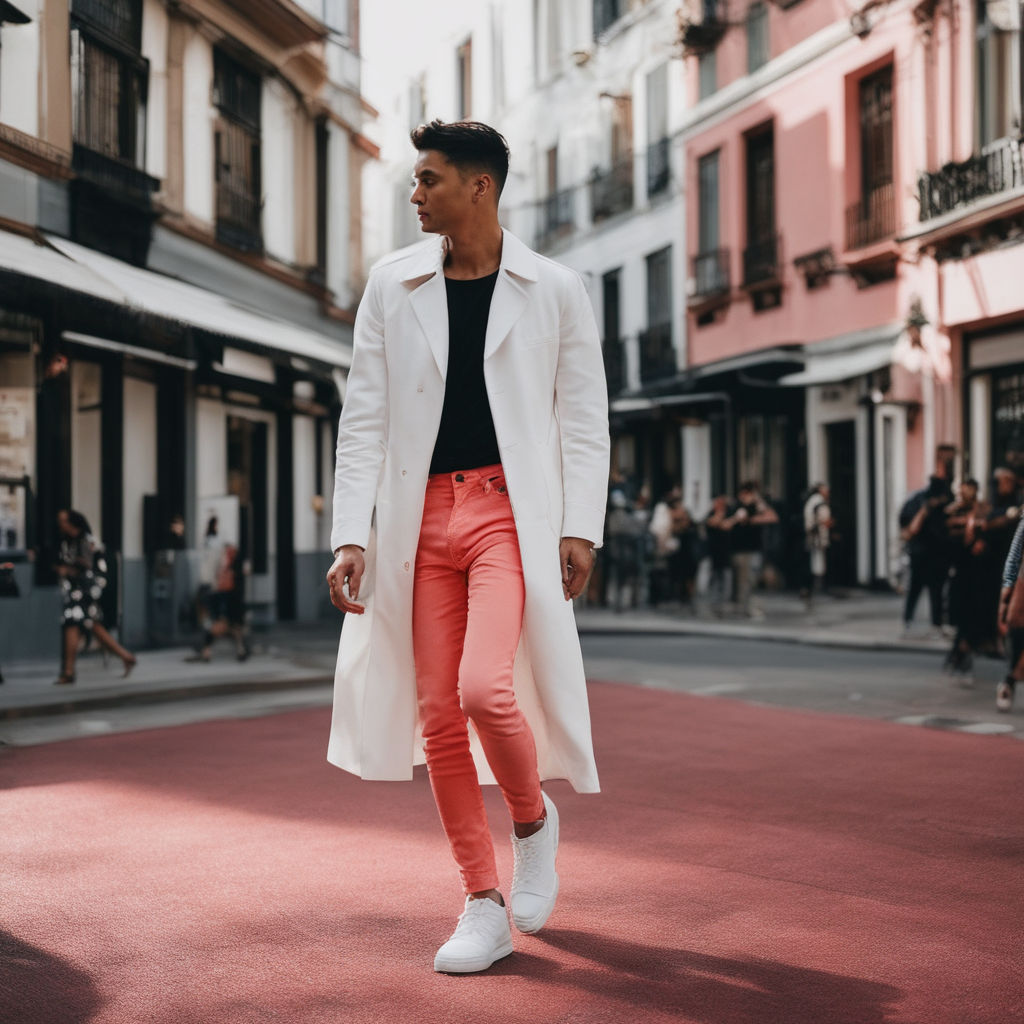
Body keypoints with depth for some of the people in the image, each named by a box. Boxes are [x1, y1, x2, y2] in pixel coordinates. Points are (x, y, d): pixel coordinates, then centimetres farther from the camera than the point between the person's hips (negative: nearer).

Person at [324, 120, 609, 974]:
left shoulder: (554, 291, 3)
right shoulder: (392, 288, 9)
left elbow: (584, 419, 4)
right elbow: (364, 418, 6)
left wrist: (581, 529, -6)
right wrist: (351, 536, -2)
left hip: (511, 510, -3)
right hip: (420, 516, 3)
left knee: (485, 689, -21)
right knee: (438, 714, 1)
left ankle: (534, 818, 12)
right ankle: (486, 909, 14)